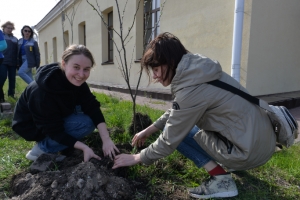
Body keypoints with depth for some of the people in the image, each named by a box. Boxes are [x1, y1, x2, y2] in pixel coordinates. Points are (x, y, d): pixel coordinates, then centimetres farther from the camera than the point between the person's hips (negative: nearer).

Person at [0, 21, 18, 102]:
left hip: (13, 62, 3)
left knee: (12, 79, 5)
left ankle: (11, 95, 13)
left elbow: (17, 51, 16)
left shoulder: (15, 39, 17)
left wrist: (18, 63, 10)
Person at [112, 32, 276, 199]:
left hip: (250, 150, -8)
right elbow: (175, 112, 17)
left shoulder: (191, 90, -24)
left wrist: (137, 158, 2)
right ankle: (232, 162, 20)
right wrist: (149, 130, 18)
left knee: (175, 130, -2)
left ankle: (221, 179, -4)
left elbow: (169, 140, -13)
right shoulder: (197, 71, 3)